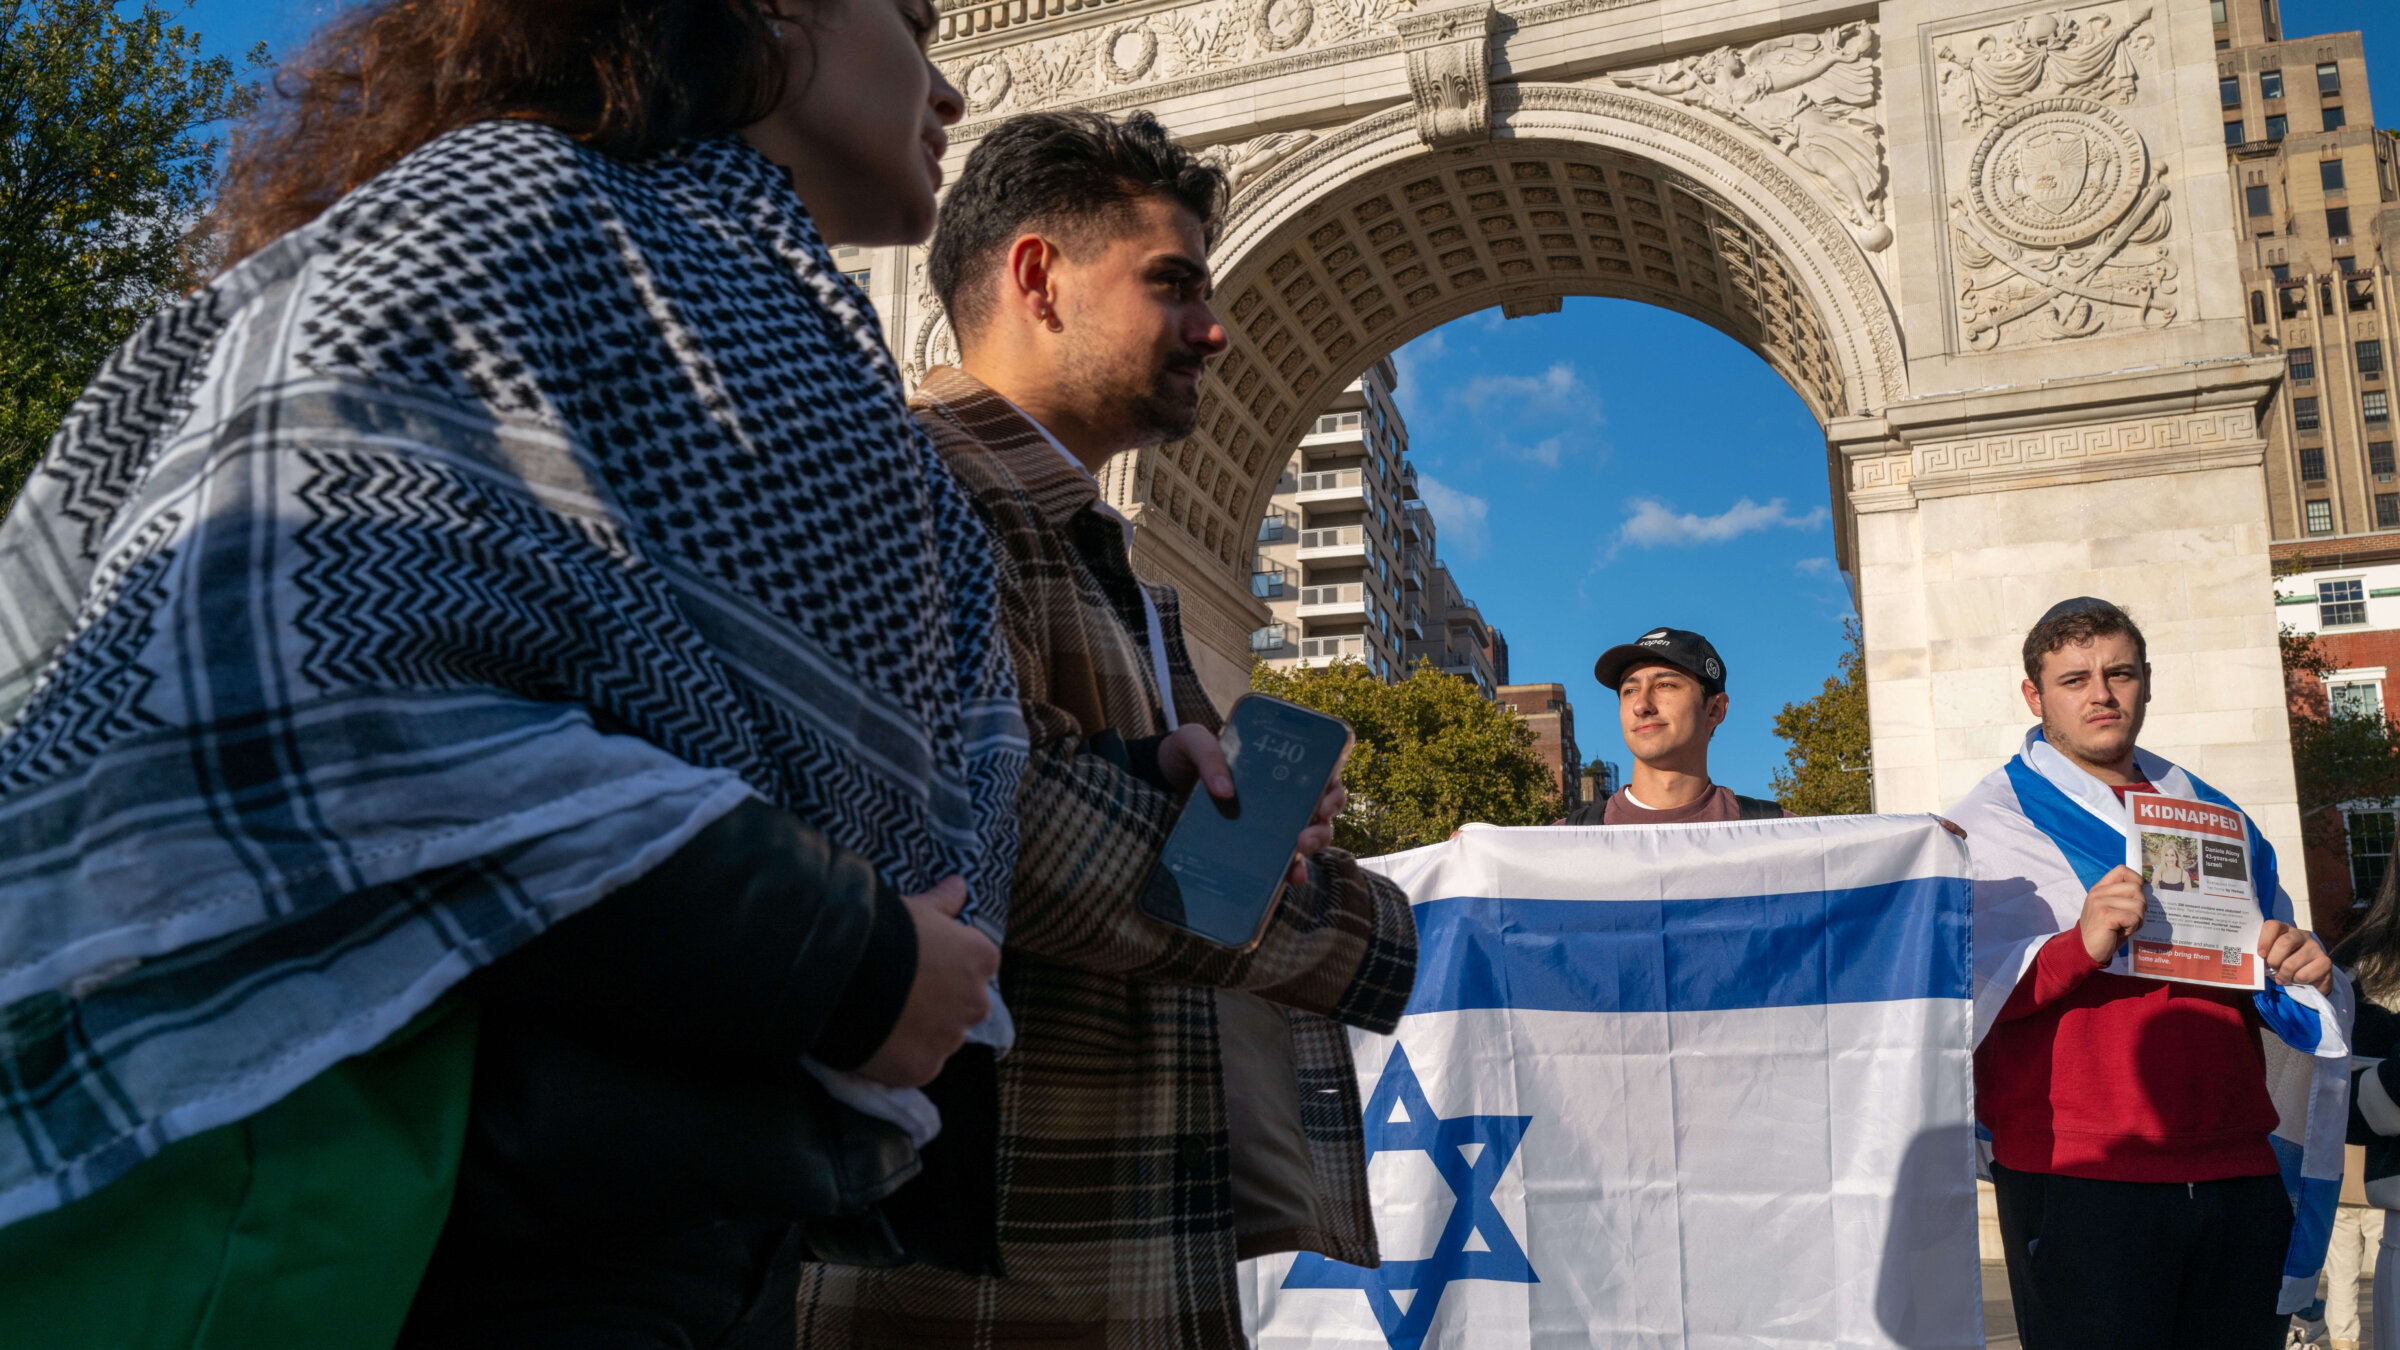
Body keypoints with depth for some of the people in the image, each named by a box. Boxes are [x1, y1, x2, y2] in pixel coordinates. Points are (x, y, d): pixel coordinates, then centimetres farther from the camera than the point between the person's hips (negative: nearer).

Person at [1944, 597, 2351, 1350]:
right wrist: (2077, 947, -26)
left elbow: (2276, 969, 24)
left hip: (2240, 1172, 5)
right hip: (2078, 1176, -5)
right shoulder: (1993, 822, 2)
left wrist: (2306, 969, 0)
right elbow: (1957, 990, -10)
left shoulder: (2211, 814, 18)